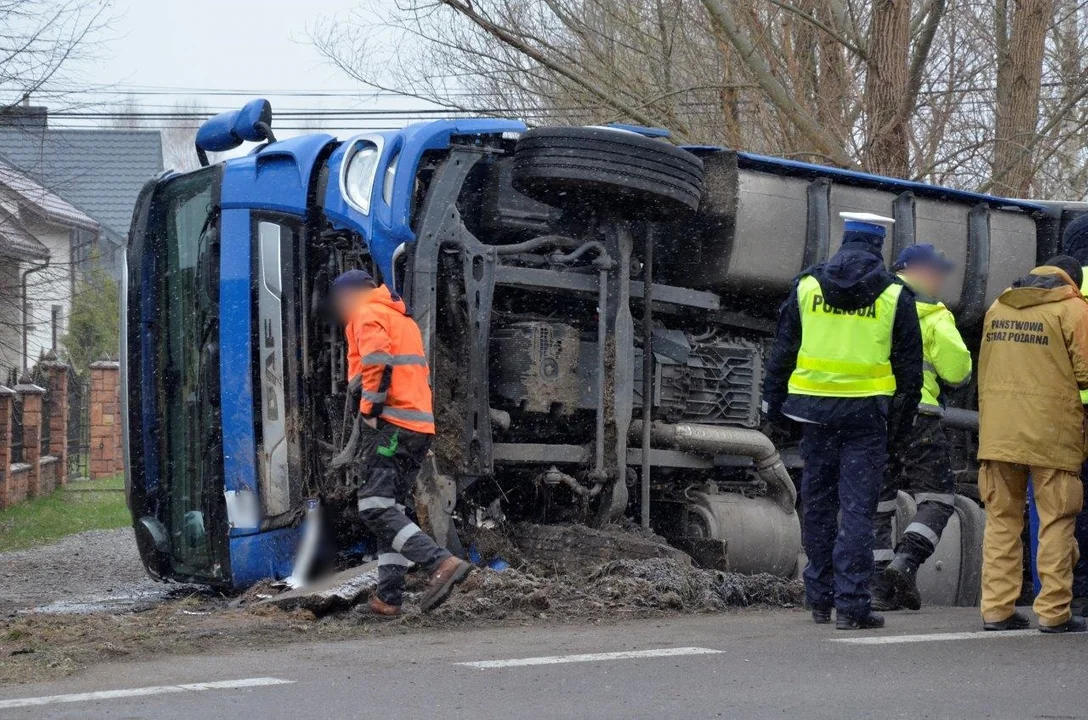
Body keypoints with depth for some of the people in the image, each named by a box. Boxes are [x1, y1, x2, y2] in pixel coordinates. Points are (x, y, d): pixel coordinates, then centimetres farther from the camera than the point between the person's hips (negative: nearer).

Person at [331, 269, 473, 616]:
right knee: (390, 507, 13)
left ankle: (441, 562, -27)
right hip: (421, 425, 9)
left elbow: (378, 364, -17)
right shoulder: (402, 318, 27)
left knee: (375, 508, -14)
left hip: (395, 426, -9)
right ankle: (389, 597, 10)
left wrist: (368, 411, -11)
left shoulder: (368, 314, -1)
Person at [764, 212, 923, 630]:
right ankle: (851, 604, -6)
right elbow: (909, 361, 3)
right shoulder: (894, 295, -1)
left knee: (818, 503, 12)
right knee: (858, 508, -2)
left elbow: (782, 350, 7)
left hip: (816, 408, 2)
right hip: (867, 413, -2)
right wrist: (907, 409, 13)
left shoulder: (807, 286, 4)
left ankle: (820, 599, 18)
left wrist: (773, 400, 15)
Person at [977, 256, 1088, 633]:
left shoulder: (998, 307, 14)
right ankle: (1054, 612, -1)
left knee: (1002, 521, 10)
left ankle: (996, 608, 8)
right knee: (1056, 523, 1)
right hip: (1051, 431, -5)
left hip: (997, 432, 5)